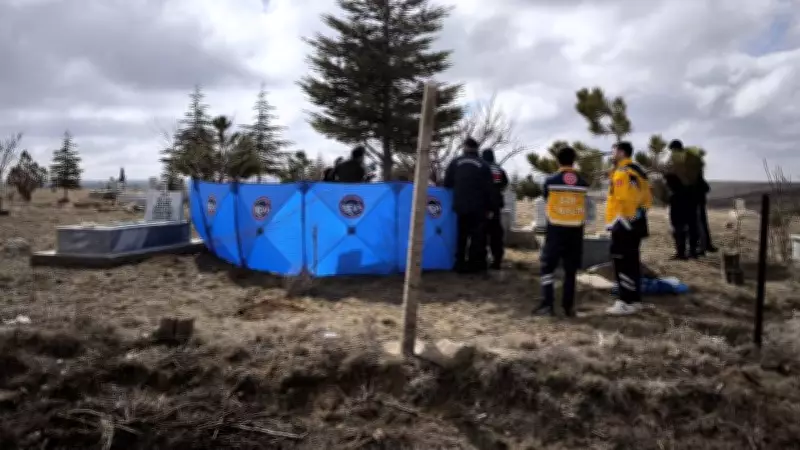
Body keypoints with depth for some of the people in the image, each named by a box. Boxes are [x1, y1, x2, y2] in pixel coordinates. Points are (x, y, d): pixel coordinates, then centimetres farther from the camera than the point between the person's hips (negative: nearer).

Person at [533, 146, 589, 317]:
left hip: (556, 229, -2)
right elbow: (583, 204, 9)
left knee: (548, 266, 3)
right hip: (576, 230, 3)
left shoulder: (550, 181, -5)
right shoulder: (583, 183, 1)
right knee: (571, 269, 10)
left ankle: (547, 304, -5)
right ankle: (568, 306, 12)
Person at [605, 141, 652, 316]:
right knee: (632, 261, 14)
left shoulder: (622, 172, -14)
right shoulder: (638, 171, 17)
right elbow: (647, 198, 19)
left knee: (623, 262, -7)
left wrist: (613, 223, -20)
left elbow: (622, 200, -23)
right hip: (636, 223, 10)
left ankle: (627, 302, -6)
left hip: (623, 224, -10)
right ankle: (635, 299, 21)